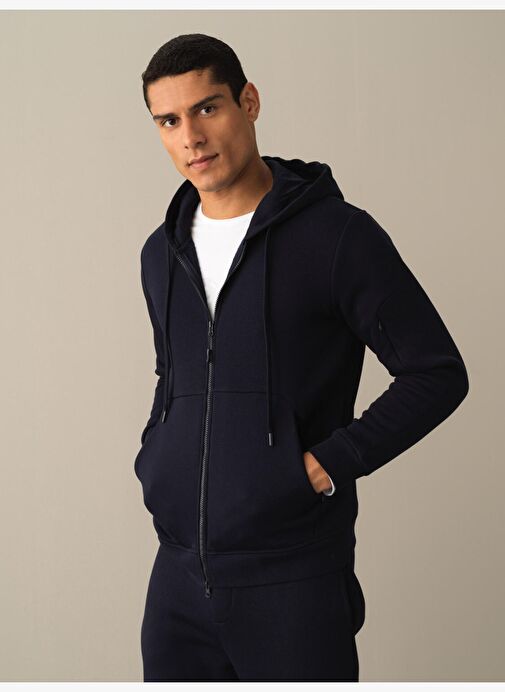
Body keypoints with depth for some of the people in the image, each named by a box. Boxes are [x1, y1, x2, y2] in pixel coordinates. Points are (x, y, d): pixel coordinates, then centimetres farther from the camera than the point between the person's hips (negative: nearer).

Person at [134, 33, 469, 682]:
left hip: (293, 581, -5)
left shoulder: (338, 233, -8)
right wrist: (152, 458, 8)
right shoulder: (161, 253, 11)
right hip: (178, 576, 6)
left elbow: (438, 374, -8)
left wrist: (330, 465, -13)